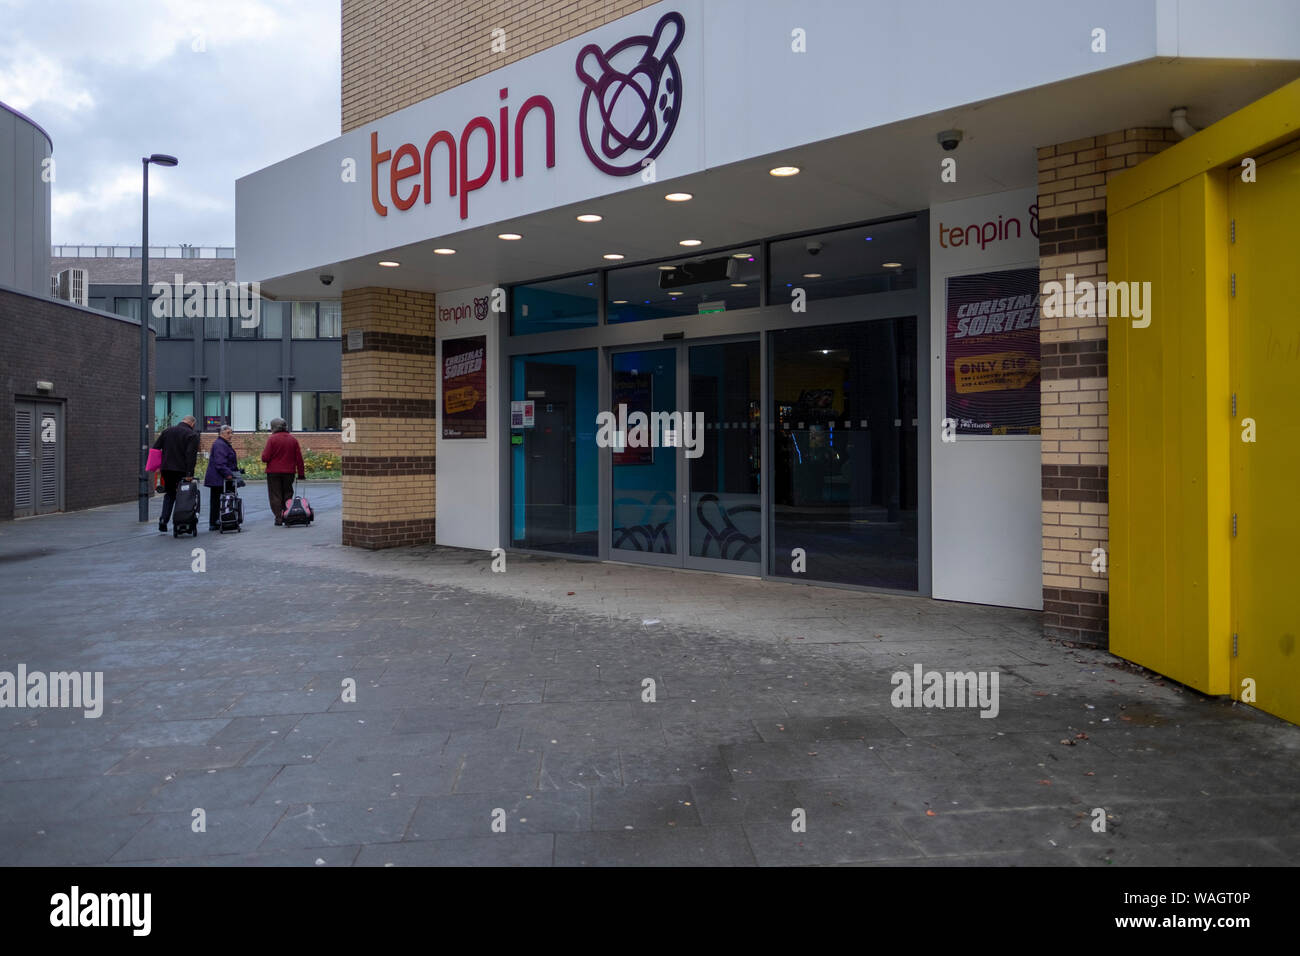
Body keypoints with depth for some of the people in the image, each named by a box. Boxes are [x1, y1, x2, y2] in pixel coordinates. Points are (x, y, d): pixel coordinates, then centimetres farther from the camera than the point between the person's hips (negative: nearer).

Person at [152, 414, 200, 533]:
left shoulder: (166, 431, 12)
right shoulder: (192, 435, -6)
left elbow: (155, 448, 11)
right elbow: (191, 455, -16)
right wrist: (189, 473, -18)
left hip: (166, 469, 5)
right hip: (182, 470, -5)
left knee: (169, 494, 17)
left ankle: (163, 520, 3)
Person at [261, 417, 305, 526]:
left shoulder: (272, 439, -8)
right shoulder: (293, 439, 5)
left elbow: (265, 458, -11)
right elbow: (299, 458, 5)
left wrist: (263, 451, 11)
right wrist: (301, 473, 10)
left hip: (274, 472, -4)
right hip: (289, 472, 4)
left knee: (275, 496, 3)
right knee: (288, 494, 14)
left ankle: (279, 519, 1)